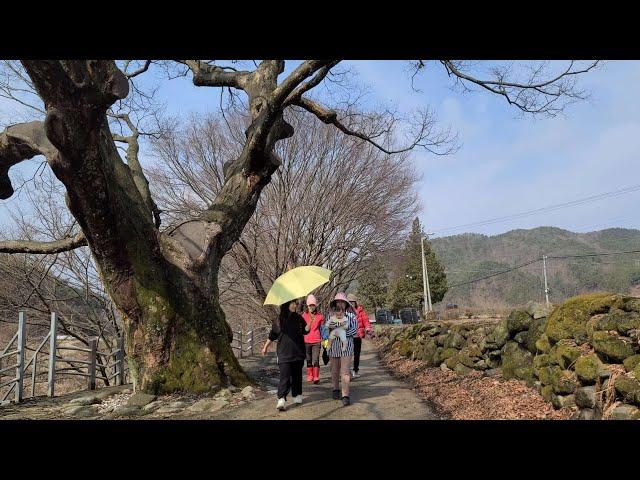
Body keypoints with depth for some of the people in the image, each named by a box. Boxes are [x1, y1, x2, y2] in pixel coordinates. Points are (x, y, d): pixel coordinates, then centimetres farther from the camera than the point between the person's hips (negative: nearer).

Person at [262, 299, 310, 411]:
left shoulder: (299, 317, 6)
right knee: (284, 376, -12)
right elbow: (272, 335, 6)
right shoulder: (280, 319, -1)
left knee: (297, 375, 11)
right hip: (284, 353, -3)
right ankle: (281, 400, -16)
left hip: (298, 353, 3)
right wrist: (265, 347, 12)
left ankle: (297, 396, 25)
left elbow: (305, 330, 4)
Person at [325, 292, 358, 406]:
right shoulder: (331, 315, 9)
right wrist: (329, 327, -14)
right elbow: (326, 327, 9)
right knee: (334, 370, 13)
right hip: (333, 345, 3)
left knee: (345, 371, -9)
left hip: (346, 345, -3)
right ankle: (335, 389, 34)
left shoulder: (351, 315, 0)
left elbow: (354, 329, -5)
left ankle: (345, 396, -10)